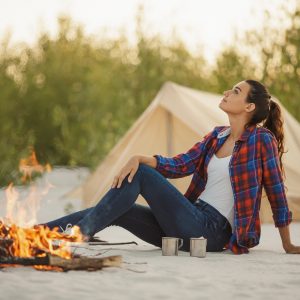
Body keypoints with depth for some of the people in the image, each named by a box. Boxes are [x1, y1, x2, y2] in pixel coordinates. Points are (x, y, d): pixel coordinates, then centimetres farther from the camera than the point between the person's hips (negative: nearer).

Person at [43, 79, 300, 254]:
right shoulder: (218, 135, 17)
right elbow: (181, 164, 9)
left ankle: (80, 233, -22)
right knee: (114, 211, -7)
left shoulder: (262, 140, -6)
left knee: (140, 175, -16)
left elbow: (276, 189, -3)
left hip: (211, 231, -7)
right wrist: (140, 158, -10)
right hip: (192, 224, 7)